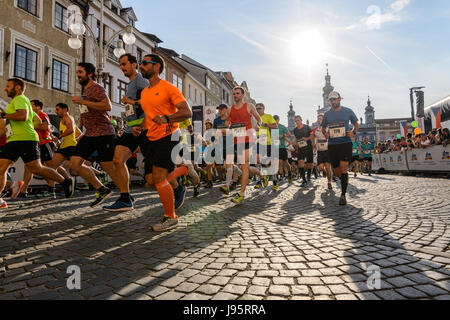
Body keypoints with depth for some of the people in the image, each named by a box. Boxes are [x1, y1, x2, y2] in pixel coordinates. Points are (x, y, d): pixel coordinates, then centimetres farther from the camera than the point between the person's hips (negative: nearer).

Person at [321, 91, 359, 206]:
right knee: (337, 172, 5)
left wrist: (353, 132, -5)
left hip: (345, 143, -2)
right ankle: (344, 180, 39)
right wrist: (325, 133, -2)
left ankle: (343, 195, -8)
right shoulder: (327, 114, 11)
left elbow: (356, 124, 16)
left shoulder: (348, 111, 6)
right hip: (332, 144, 3)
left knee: (343, 168, -15)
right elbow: (323, 127, 20)